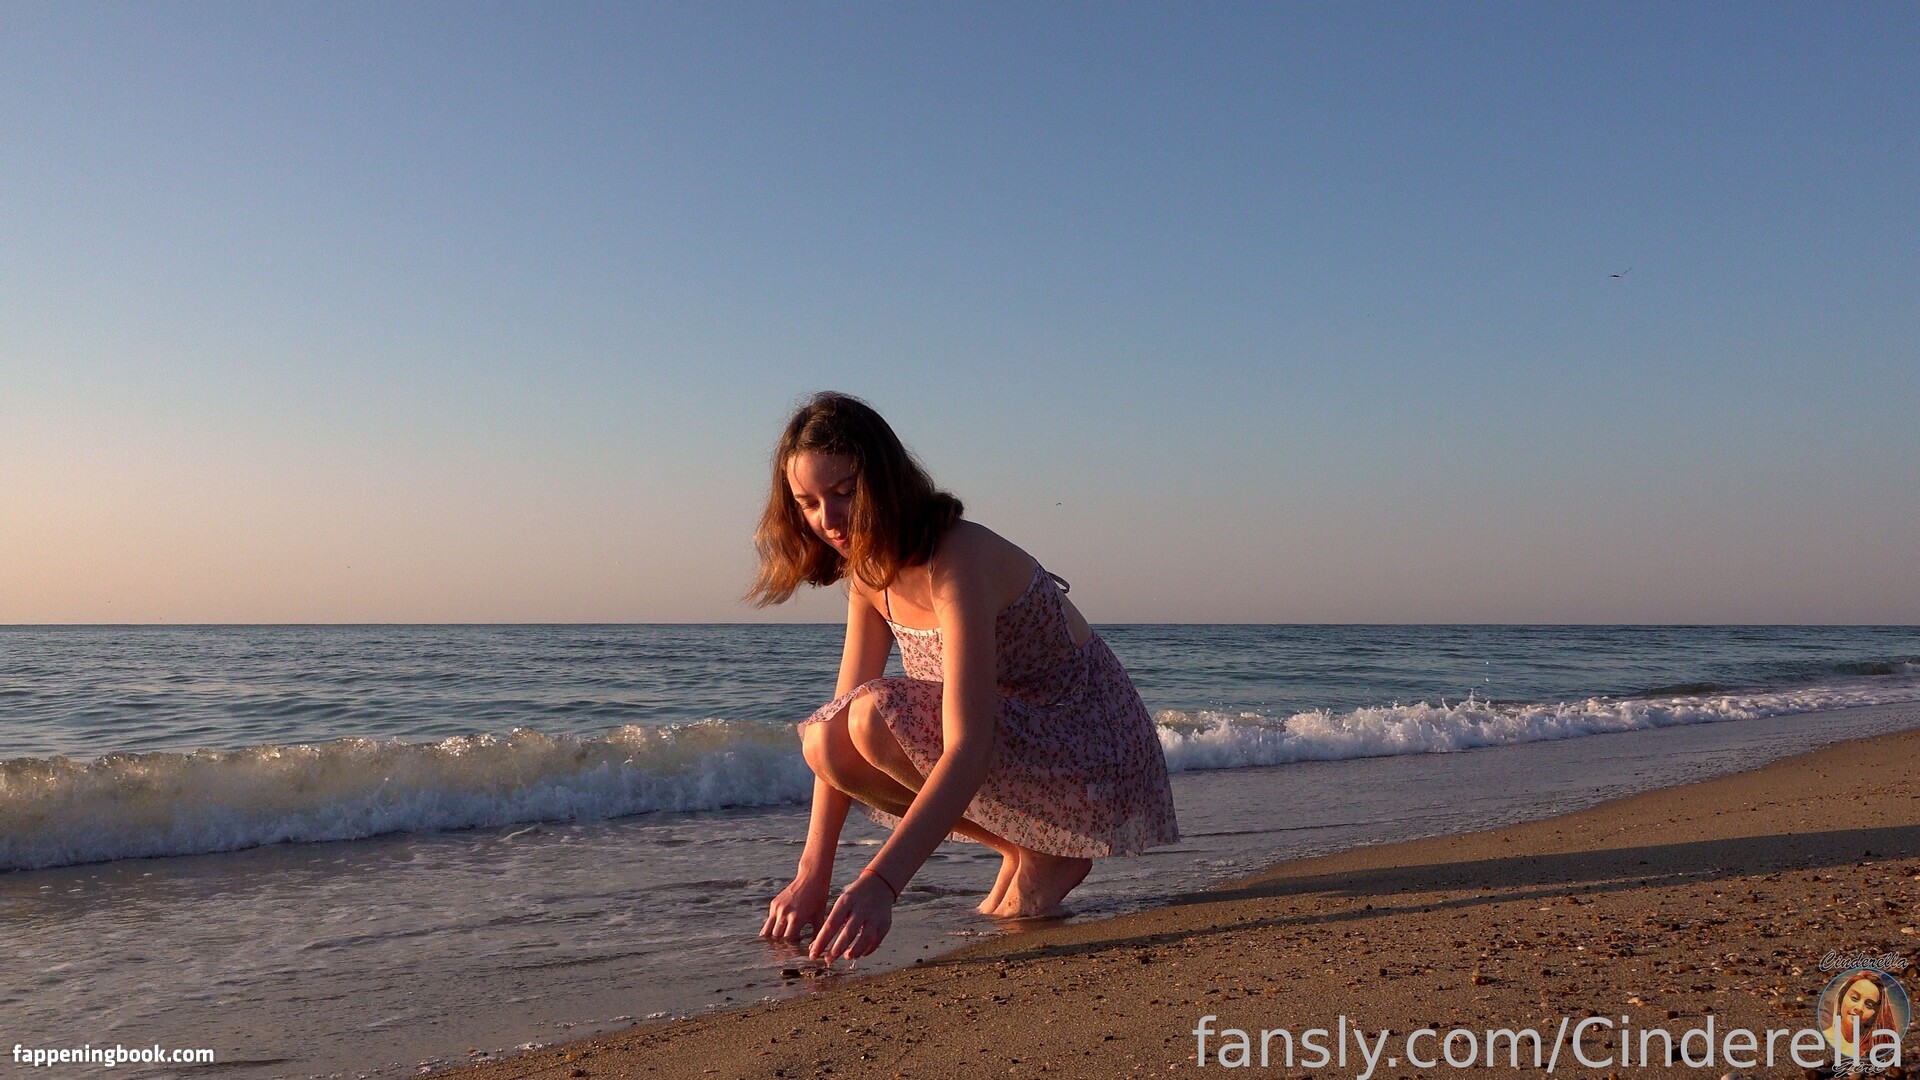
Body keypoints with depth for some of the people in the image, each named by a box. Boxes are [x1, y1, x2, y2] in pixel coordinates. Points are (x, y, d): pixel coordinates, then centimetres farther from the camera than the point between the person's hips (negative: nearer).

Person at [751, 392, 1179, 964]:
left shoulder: (959, 558, -27)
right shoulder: (870, 568, 1)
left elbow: (968, 749, -37)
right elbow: (835, 737, -2)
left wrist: (878, 883, -45)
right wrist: (812, 875, -10)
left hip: (1095, 760, -8)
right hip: (1014, 738, 8)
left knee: (879, 716, -28)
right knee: (824, 741, -8)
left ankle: (1049, 855, -6)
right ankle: (1020, 846, 6)